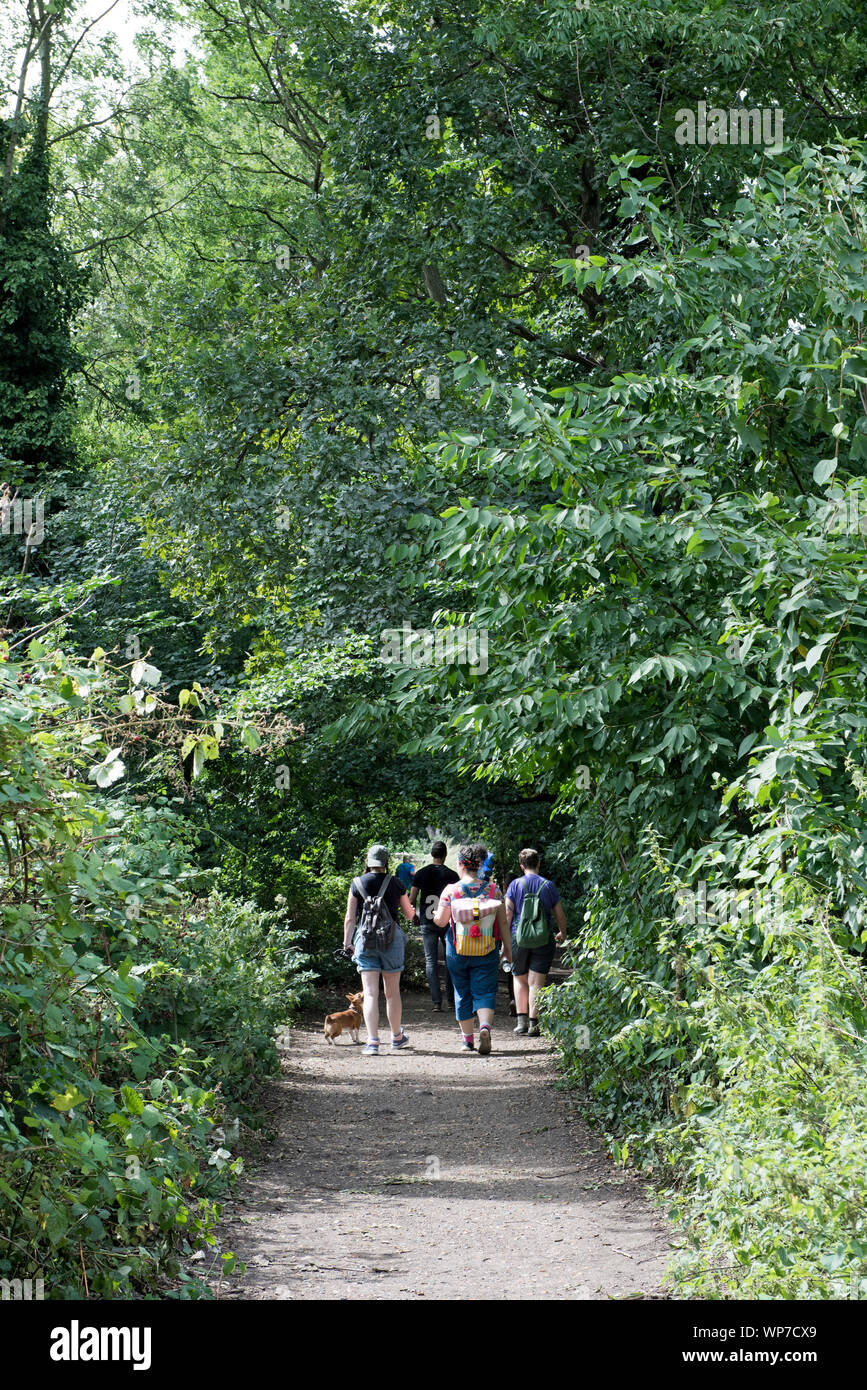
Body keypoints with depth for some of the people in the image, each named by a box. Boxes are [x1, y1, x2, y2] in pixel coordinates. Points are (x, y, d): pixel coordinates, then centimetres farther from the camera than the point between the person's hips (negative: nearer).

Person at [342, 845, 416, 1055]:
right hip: (392, 937, 0)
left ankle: (372, 1041, -16)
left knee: (370, 993, -3)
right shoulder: (396, 884, 1)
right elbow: (410, 915, 13)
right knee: (392, 992, 15)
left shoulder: (357, 884, 1)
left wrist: (347, 944, 11)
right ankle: (397, 1037, 30)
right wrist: (412, 909, 36)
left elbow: (349, 919, 1)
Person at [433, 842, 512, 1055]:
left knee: (462, 993, 13)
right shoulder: (493, 891, -2)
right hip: (486, 952, 0)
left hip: (458, 951, 0)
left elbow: (441, 921, -3)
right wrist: (507, 947, 10)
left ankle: (467, 1037, 21)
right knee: (485, 992, 2)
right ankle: (485, 1027, -25)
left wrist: (435, 915, 20)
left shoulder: (450, 891, -7)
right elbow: (503, 922, 1)